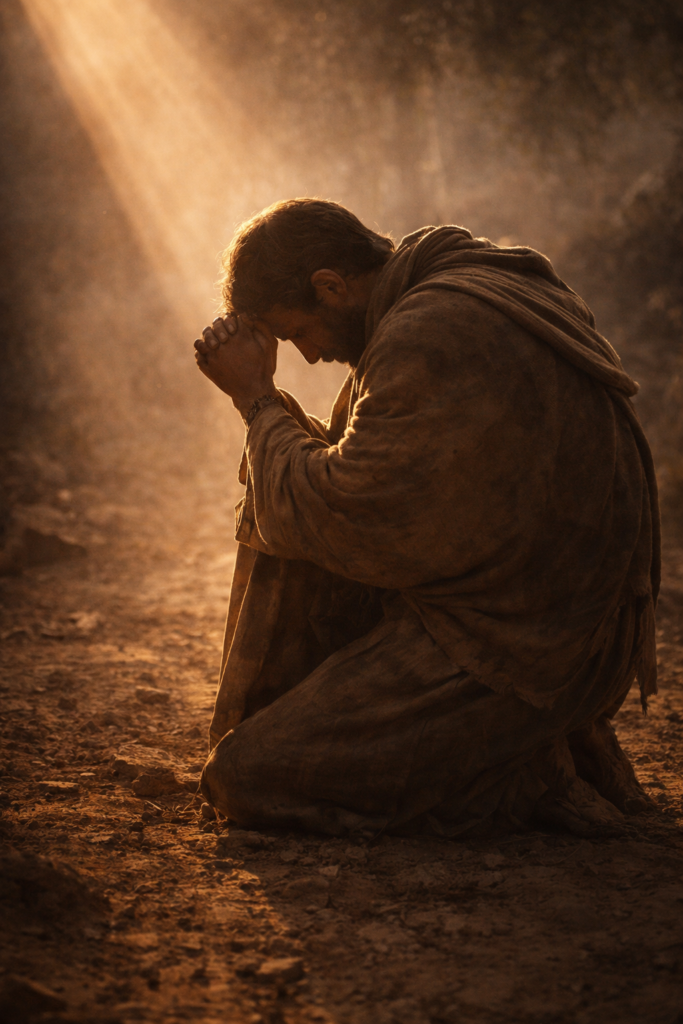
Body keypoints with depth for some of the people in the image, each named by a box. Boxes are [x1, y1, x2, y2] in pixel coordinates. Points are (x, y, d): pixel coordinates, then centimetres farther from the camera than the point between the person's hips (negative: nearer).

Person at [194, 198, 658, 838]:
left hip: (516, 658, -11)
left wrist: (260, 401, -5)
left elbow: (322, 516, -18)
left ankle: (522, 777, -5)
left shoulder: (430, 340, -23)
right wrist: (263, 400, 9)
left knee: (244, 783, -11)